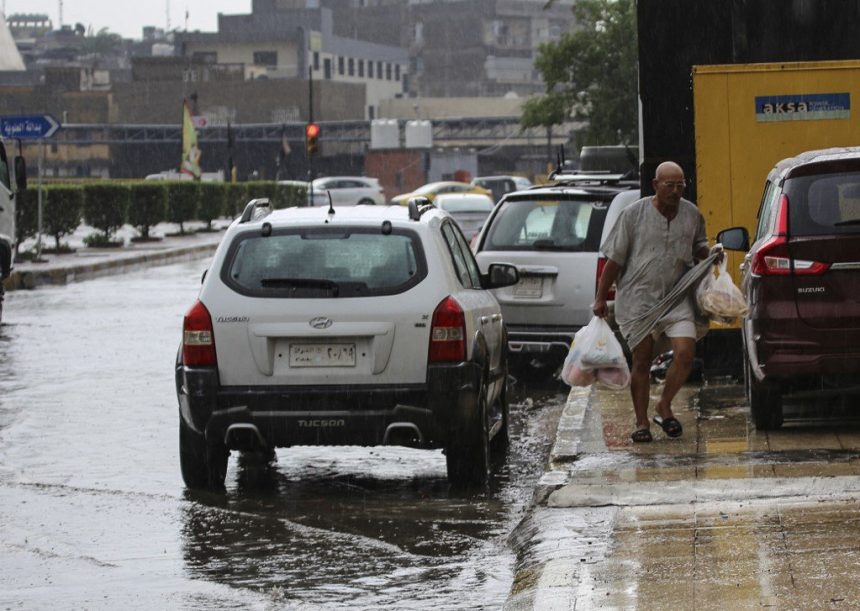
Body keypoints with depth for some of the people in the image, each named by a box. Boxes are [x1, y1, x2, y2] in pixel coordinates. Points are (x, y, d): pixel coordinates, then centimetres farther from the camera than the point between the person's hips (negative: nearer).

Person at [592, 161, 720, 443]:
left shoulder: (692, 215, 5)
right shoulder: (634, 214, -4)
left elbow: (698, 247, 24)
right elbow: (614, 259, 0)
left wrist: (710, 253, 0)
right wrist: (600, 298, -1)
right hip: (637, 300, -2)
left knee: (686, 354, -13)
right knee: (641, 361, 1)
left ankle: (664, 406, 10)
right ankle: (641, 422, 12)